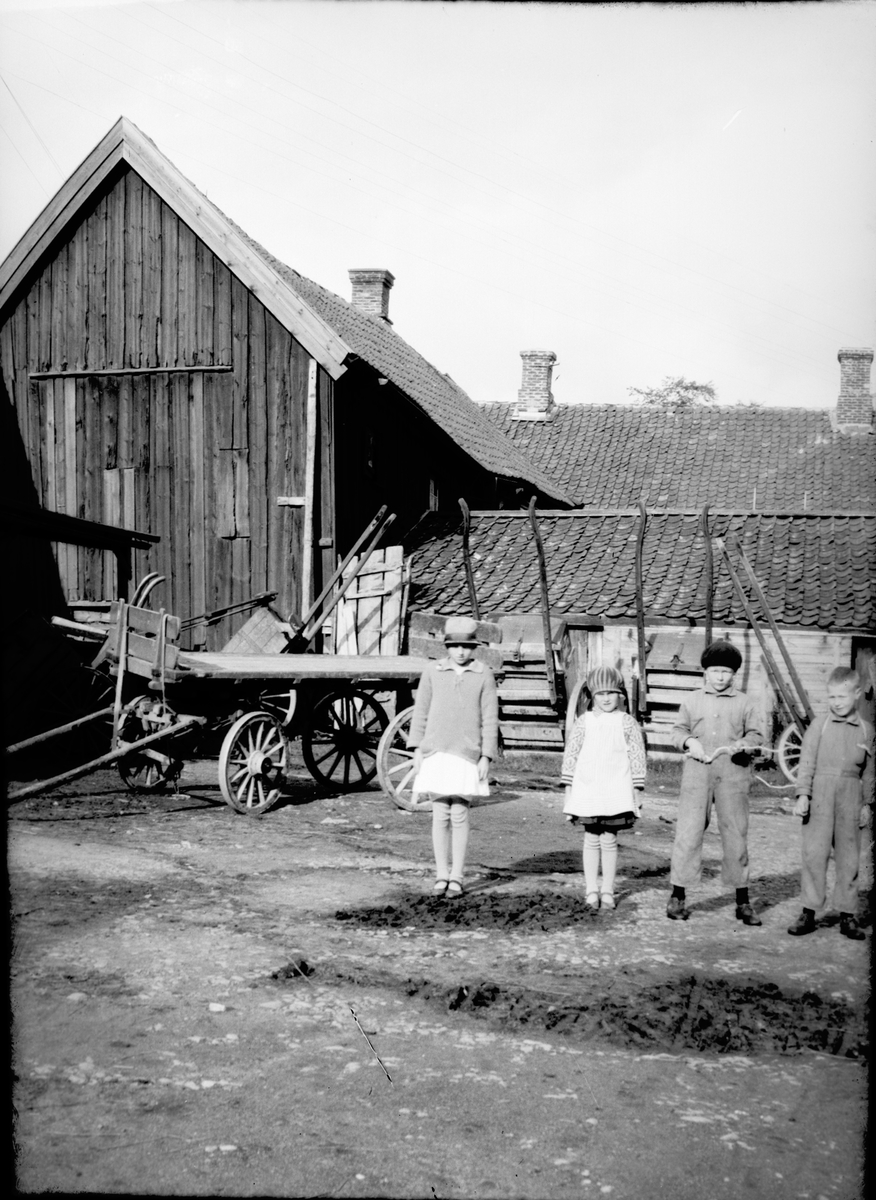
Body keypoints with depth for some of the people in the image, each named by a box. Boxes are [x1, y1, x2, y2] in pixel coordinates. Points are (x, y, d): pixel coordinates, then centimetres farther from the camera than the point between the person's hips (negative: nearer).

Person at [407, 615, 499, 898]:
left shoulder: (483, 675, 1)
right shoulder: (433, 671, 5)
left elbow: (490, 718, 3)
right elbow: (421, 711, 9)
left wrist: (486, 757, -2)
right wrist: (417, 749, 4)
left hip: (468, 754, -1)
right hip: (436, 752, 1)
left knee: (459, 815, -1)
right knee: (440, 815, 2)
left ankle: (456, 878, 7)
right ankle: (441, 875, 10)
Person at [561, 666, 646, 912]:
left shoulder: (626, 723, 1)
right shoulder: (583, 722, 2)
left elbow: (637, 758, 4)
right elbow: (570, 755, 6)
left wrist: (636, 794, 2)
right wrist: (568, 791, 5)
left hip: (616, 791, -1)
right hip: (587, 789, 1)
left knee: (609, 840, 3)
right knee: (591, 839, 5)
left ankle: (607, 891, 14)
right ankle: (591, 892, 11)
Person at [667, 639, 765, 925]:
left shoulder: (743, 703, 7)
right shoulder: (692, 701, 9)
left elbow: (756, 734, 8)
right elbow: (678, 730, 13)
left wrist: (743, 744, -13)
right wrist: (689, 741, -8)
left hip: (733, 775, 0)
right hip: (697, 773, 0)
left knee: (736, 835, 4)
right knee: (688, 833, -2)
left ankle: (743, 902, 13)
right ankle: (677, 896, 7)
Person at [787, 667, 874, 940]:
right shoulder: (820, 725, 3)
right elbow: (807, 761, 0)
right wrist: (802, 794, -9)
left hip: (851, 796, 2)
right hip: (820, 793, -2)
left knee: (848, 857, 5)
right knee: (814, 852, -4)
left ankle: (847, 915, 12)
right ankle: (809, 912, 4)